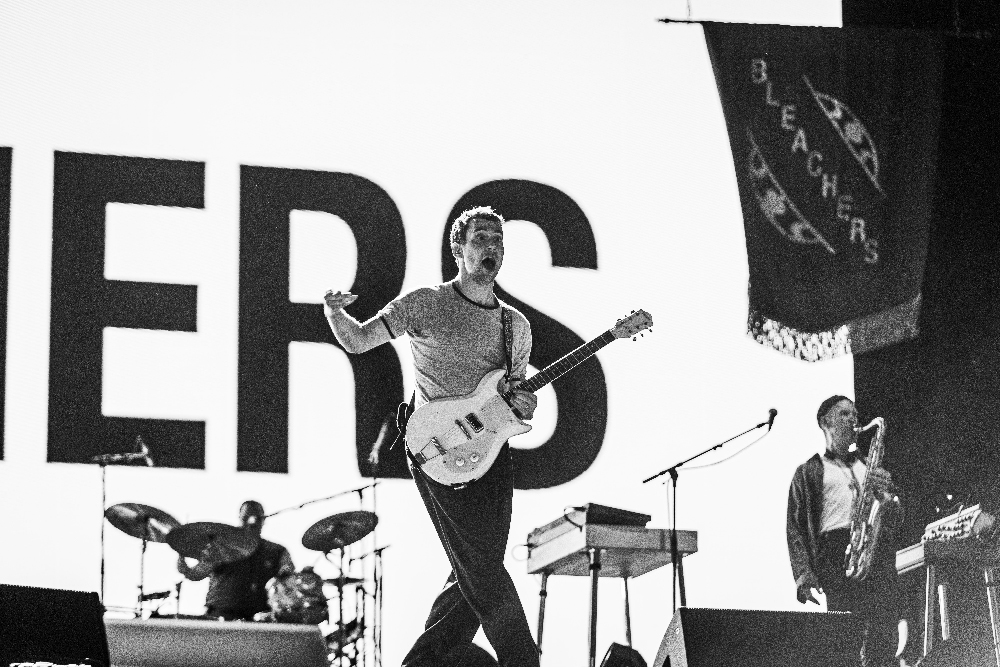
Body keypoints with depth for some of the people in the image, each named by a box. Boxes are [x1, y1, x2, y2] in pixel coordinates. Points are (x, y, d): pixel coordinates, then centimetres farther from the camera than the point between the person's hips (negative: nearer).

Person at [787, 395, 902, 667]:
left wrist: (888, 494, -1)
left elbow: (897, 520, 23)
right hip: (835, 554, -3)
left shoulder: (869, 467, 28)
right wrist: (803, 574, -10)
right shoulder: (809, 472, 16)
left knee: (883, 642, -11)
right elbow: (795, 528, 6)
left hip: (877, 553, 3)